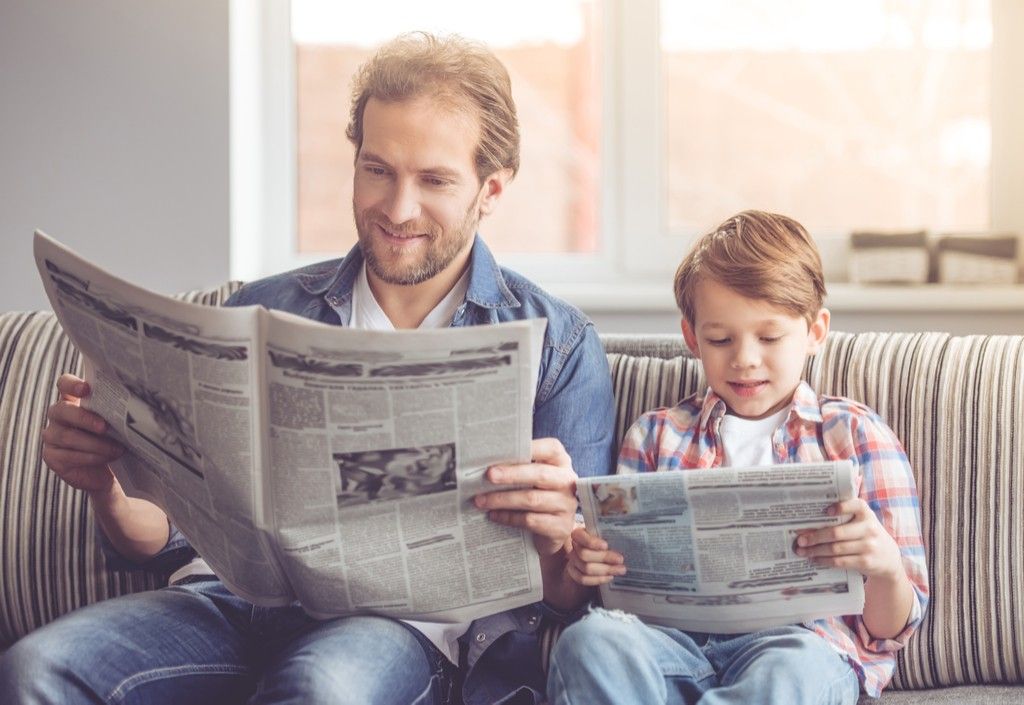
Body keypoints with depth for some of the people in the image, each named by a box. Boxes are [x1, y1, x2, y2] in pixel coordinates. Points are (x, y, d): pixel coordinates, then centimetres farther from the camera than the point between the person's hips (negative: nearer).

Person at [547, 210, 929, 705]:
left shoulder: (857, 435, 15)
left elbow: (891, 630, 11)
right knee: (588, 639, -32)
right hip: (676, 639, 2)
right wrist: (588, 565, -3)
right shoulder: (655, 436, 22)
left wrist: (885, 565, -13)